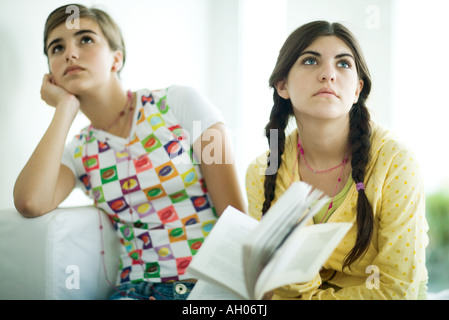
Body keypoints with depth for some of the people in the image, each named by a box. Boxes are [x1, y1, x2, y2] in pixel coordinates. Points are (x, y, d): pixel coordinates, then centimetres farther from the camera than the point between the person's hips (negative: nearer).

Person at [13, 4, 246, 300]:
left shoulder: (181, 103, 2)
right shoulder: (78, 152, 11)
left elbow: (237, 214, -2)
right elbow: (31, 203, -12)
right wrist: (65, 108, -1)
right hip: (138, 286, 3)